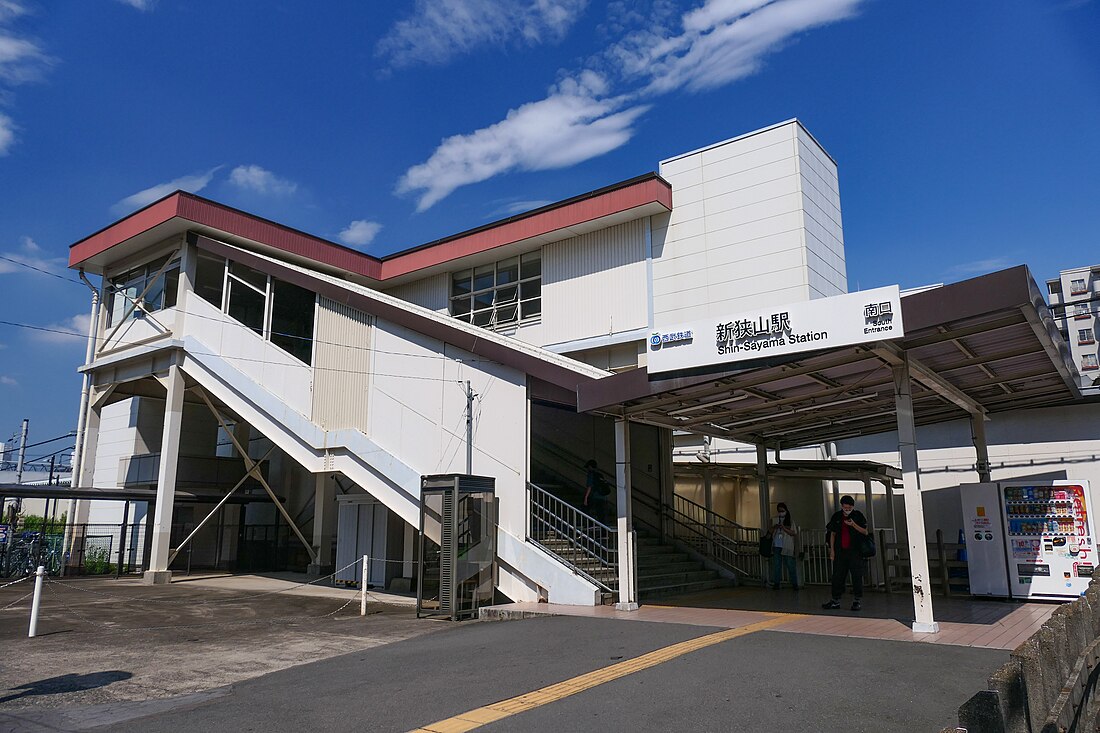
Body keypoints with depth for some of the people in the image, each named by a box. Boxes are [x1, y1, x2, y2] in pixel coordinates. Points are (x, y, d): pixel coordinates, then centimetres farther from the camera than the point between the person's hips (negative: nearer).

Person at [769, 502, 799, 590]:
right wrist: (774, 528, -7)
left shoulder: (790, 521, 5)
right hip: (776, 546, 3)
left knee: (790, 565, -3)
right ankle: (776, 583, 8)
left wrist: (783, 528, -15)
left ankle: (794, 584, 3)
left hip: (787, 547, -2)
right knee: (776, 565, 2)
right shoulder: (774, 520, 12)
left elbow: (793, 533, -4)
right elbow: (771, 533, 13)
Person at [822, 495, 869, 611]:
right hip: (840, 551, 2)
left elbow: (865, 532, 0)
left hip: (855, 551, -2)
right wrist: (832, 550, 6)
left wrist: (854, 525, -16)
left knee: (857, 576, -2)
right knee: (837, 576, 3)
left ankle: (857, 601, 7)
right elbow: (833, 534, 12)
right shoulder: (837, 517, 9)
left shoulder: (858, 516, 3)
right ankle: (835, 601, 9)